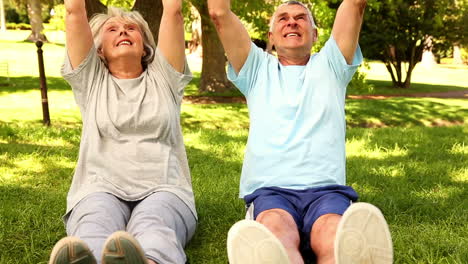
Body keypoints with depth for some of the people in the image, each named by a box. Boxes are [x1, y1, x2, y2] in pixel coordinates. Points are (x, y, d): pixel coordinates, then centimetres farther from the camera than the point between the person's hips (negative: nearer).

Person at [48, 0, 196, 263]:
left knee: (153, 229, -37)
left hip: (163, 190, 0)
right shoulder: (91, 80, 19)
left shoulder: (163, 79, 19)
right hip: (100, 189, 1)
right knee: (94, 231, -37)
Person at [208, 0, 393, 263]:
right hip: (269, 191, -1)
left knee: (336, 239, -37)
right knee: (275, 234, -39)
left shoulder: (329, 65, 23)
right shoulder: (258, 69, 22)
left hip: (326, 189, 1)